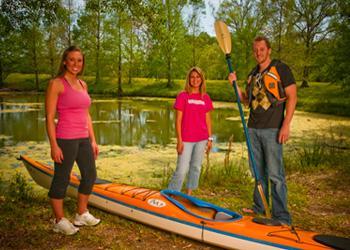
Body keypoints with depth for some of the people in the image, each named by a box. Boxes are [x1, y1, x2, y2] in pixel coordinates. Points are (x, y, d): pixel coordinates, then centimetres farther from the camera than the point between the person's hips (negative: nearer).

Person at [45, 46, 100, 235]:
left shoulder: (82, 84, 12)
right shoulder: (56, 84, -10)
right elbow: (49, 117, -13)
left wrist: (93, 140, 13)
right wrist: (54, 145, -16)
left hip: (83, 139, 8)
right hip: (65, 139, -8)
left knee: (90, 175, 16)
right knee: (61, 179, 5)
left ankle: (81, 215, 33)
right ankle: (59, 221, 22)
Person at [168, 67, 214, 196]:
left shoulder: (206, 97, 6)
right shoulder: (182, 96, -5)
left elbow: (208, 119, 11)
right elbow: (178, 120, -7)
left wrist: (210, 138, 8)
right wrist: (179, 140, -11)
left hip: (201, 139, 5)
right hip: (186, 139, -4)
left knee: (196, 167, 13)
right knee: (182, 169, -5)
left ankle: (189, 194, 27)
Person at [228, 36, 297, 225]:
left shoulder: (280, 69, -2)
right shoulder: (253, 74, 17)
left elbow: (292, 96, -7)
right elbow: (246, 100, 19)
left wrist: (286, 125, -15)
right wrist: (235, 84, 3)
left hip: (272, 129, -6)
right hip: (253, 129, 6)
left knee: (275, 174, -6)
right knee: (258, 172, 14)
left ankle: (282, 217, 3)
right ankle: (259, 208, 27)